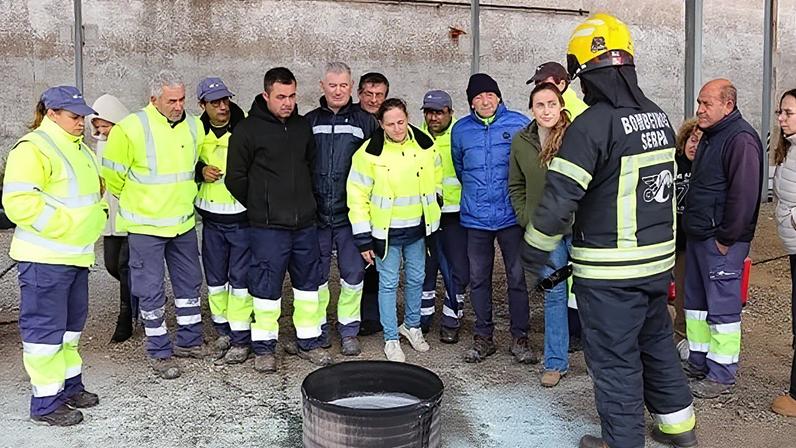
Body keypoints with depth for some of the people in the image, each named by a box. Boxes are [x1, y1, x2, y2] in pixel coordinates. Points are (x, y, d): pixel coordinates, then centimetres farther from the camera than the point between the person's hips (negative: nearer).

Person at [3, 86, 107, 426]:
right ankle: (45, 403, 9)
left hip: (76, 254, 9)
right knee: (45, 328, -1)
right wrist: (65, 225, -21)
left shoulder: (78, 148, 16)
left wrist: (96, 216, 10)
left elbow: (94, 190, 27)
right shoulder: (33, 148, -13)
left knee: (71, 323, 18)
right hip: (44, 258, -9)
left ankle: (69, 385, 31)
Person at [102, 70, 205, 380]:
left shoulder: (193, 126, 1)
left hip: (184, 222, 6)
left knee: (189, 283, 14)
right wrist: (134, 201, 6)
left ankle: (189, 342, 30)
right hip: (145, 225, -5)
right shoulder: (131, 128, -16)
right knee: (151, 291, 3)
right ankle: (160, 352, 17)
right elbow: (112, 174, -7)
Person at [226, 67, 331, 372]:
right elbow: (235, 178, -3)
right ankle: (264, 347, 19)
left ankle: (308, 342, 26)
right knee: (266, 288, 3)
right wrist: (259, 208, 4)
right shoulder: (248, 129, -7)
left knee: (308, 283, 12)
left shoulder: (303, 126, 9)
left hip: (305, 223, 5)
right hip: (268, 226, -5)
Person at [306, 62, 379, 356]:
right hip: (315, 213, 2)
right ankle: (318, 327, 25)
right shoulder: (309, 121, 7)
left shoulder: (365, 122, 3)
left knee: (353, 274, 5)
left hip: (350, 214, -1)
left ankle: (349, 331, 20)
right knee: (316, 274, 10)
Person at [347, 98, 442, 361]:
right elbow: (357, 195, -12)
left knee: (416, 279, 16)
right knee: (388, 283, 5)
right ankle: (391, 338, 20)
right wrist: (363, 238, -13)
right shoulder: (371, 152, -15)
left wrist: (432, 204, 13)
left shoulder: (425, 145, -4)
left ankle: (412, 325, 38)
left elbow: (436, 177, 14)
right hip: (386, 231, -4)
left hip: (417, 229, 4)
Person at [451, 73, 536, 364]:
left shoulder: (519, 123, -2)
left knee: (517, 278, 3)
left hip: (512, 216, -2)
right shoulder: (460, 130, 6)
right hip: (475, 218, 3)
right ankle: (483, 337, 22)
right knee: (478, 279, 9)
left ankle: (519, 338, 17)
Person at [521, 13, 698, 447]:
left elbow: (558, 199, -20)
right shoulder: (659, 118, 6)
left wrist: (533, 254, -10)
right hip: (659, 259, 8)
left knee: (615, 359, 7)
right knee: (657, 342, 24)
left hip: (609, 270, -8)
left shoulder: (592, 124, -19)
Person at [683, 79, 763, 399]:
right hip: (698, 235, 10)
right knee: (695, 301, 15)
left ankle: (722, 376, 8)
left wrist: (726, 238, -18)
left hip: (722, 241, -10)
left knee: (722, 306, -2)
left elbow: (744, 194, -21)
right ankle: (697, 363, 27)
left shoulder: (741, 139, -15)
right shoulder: (710, 136, 16)